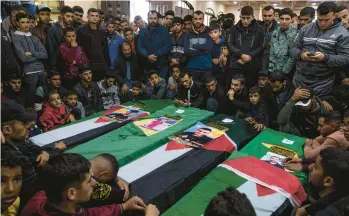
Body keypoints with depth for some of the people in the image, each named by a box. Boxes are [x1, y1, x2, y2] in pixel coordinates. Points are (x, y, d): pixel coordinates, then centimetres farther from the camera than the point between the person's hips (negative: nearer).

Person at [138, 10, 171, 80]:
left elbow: (168, 46, -6)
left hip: (162, 64, -2)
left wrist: (156, 55, -17)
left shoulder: (164, 30, 3)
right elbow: (139, 47, 3)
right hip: (148, 65, 2)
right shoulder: (143, 31, 10)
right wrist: (148, 56, -15)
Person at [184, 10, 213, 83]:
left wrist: (194, 46, -8)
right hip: (192, 69, 1)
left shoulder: (208, 33, 3)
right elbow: (186, 51, -9)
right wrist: (203, 50, -11)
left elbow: (209, 47, -14)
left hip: (206, 69, -1)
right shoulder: (188, 34, 5)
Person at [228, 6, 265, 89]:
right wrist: (242, 55, -13)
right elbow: (230, 45, 1)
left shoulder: (259, 30, 2)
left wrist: (248, 56, -12)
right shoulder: (235, 29, 4)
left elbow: (261, 47, 1)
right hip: (235, 65, 1)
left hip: (252, 67, 0)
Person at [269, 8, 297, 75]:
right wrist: (271, 70, 0)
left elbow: (293, 57, -12)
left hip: (287, 73, -4)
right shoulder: (275, 33, 6)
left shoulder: (295, 34, -8)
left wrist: (284, 72, -14)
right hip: (274, 71, 4)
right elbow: (272, 54, 7)